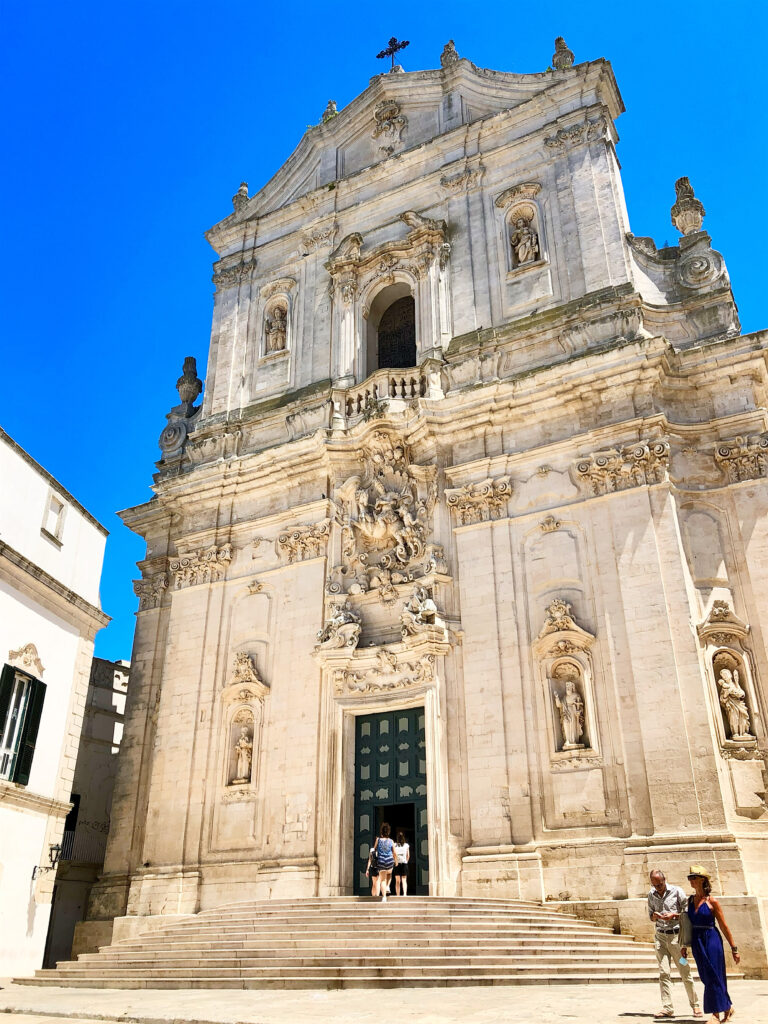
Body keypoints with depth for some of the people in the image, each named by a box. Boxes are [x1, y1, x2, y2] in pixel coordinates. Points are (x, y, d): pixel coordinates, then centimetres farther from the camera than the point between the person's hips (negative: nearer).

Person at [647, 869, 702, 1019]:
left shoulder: (677, 891, -5)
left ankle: (695, 1005, 16)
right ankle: (667, 1008, -1)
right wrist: (655, 916, -7)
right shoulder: (651, 895, 7)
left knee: (685, 972, 2)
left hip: (676, 935, -3)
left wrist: (673, 915, -17)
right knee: (664, 973, -3)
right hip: (660, 936, 3)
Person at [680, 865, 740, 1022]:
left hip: (711, 940, -5)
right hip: (696, 941, 5)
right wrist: (684, 945, 12)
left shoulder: (712, 901, -8)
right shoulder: (690, 900, 7)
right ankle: (727, 1007, 25)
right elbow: (688, 924, 13)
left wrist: (734, 948, -3)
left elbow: (724, 926, -4)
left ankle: (716, 1013, 5)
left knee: (713, 977, -4)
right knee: (707, 977, 9)